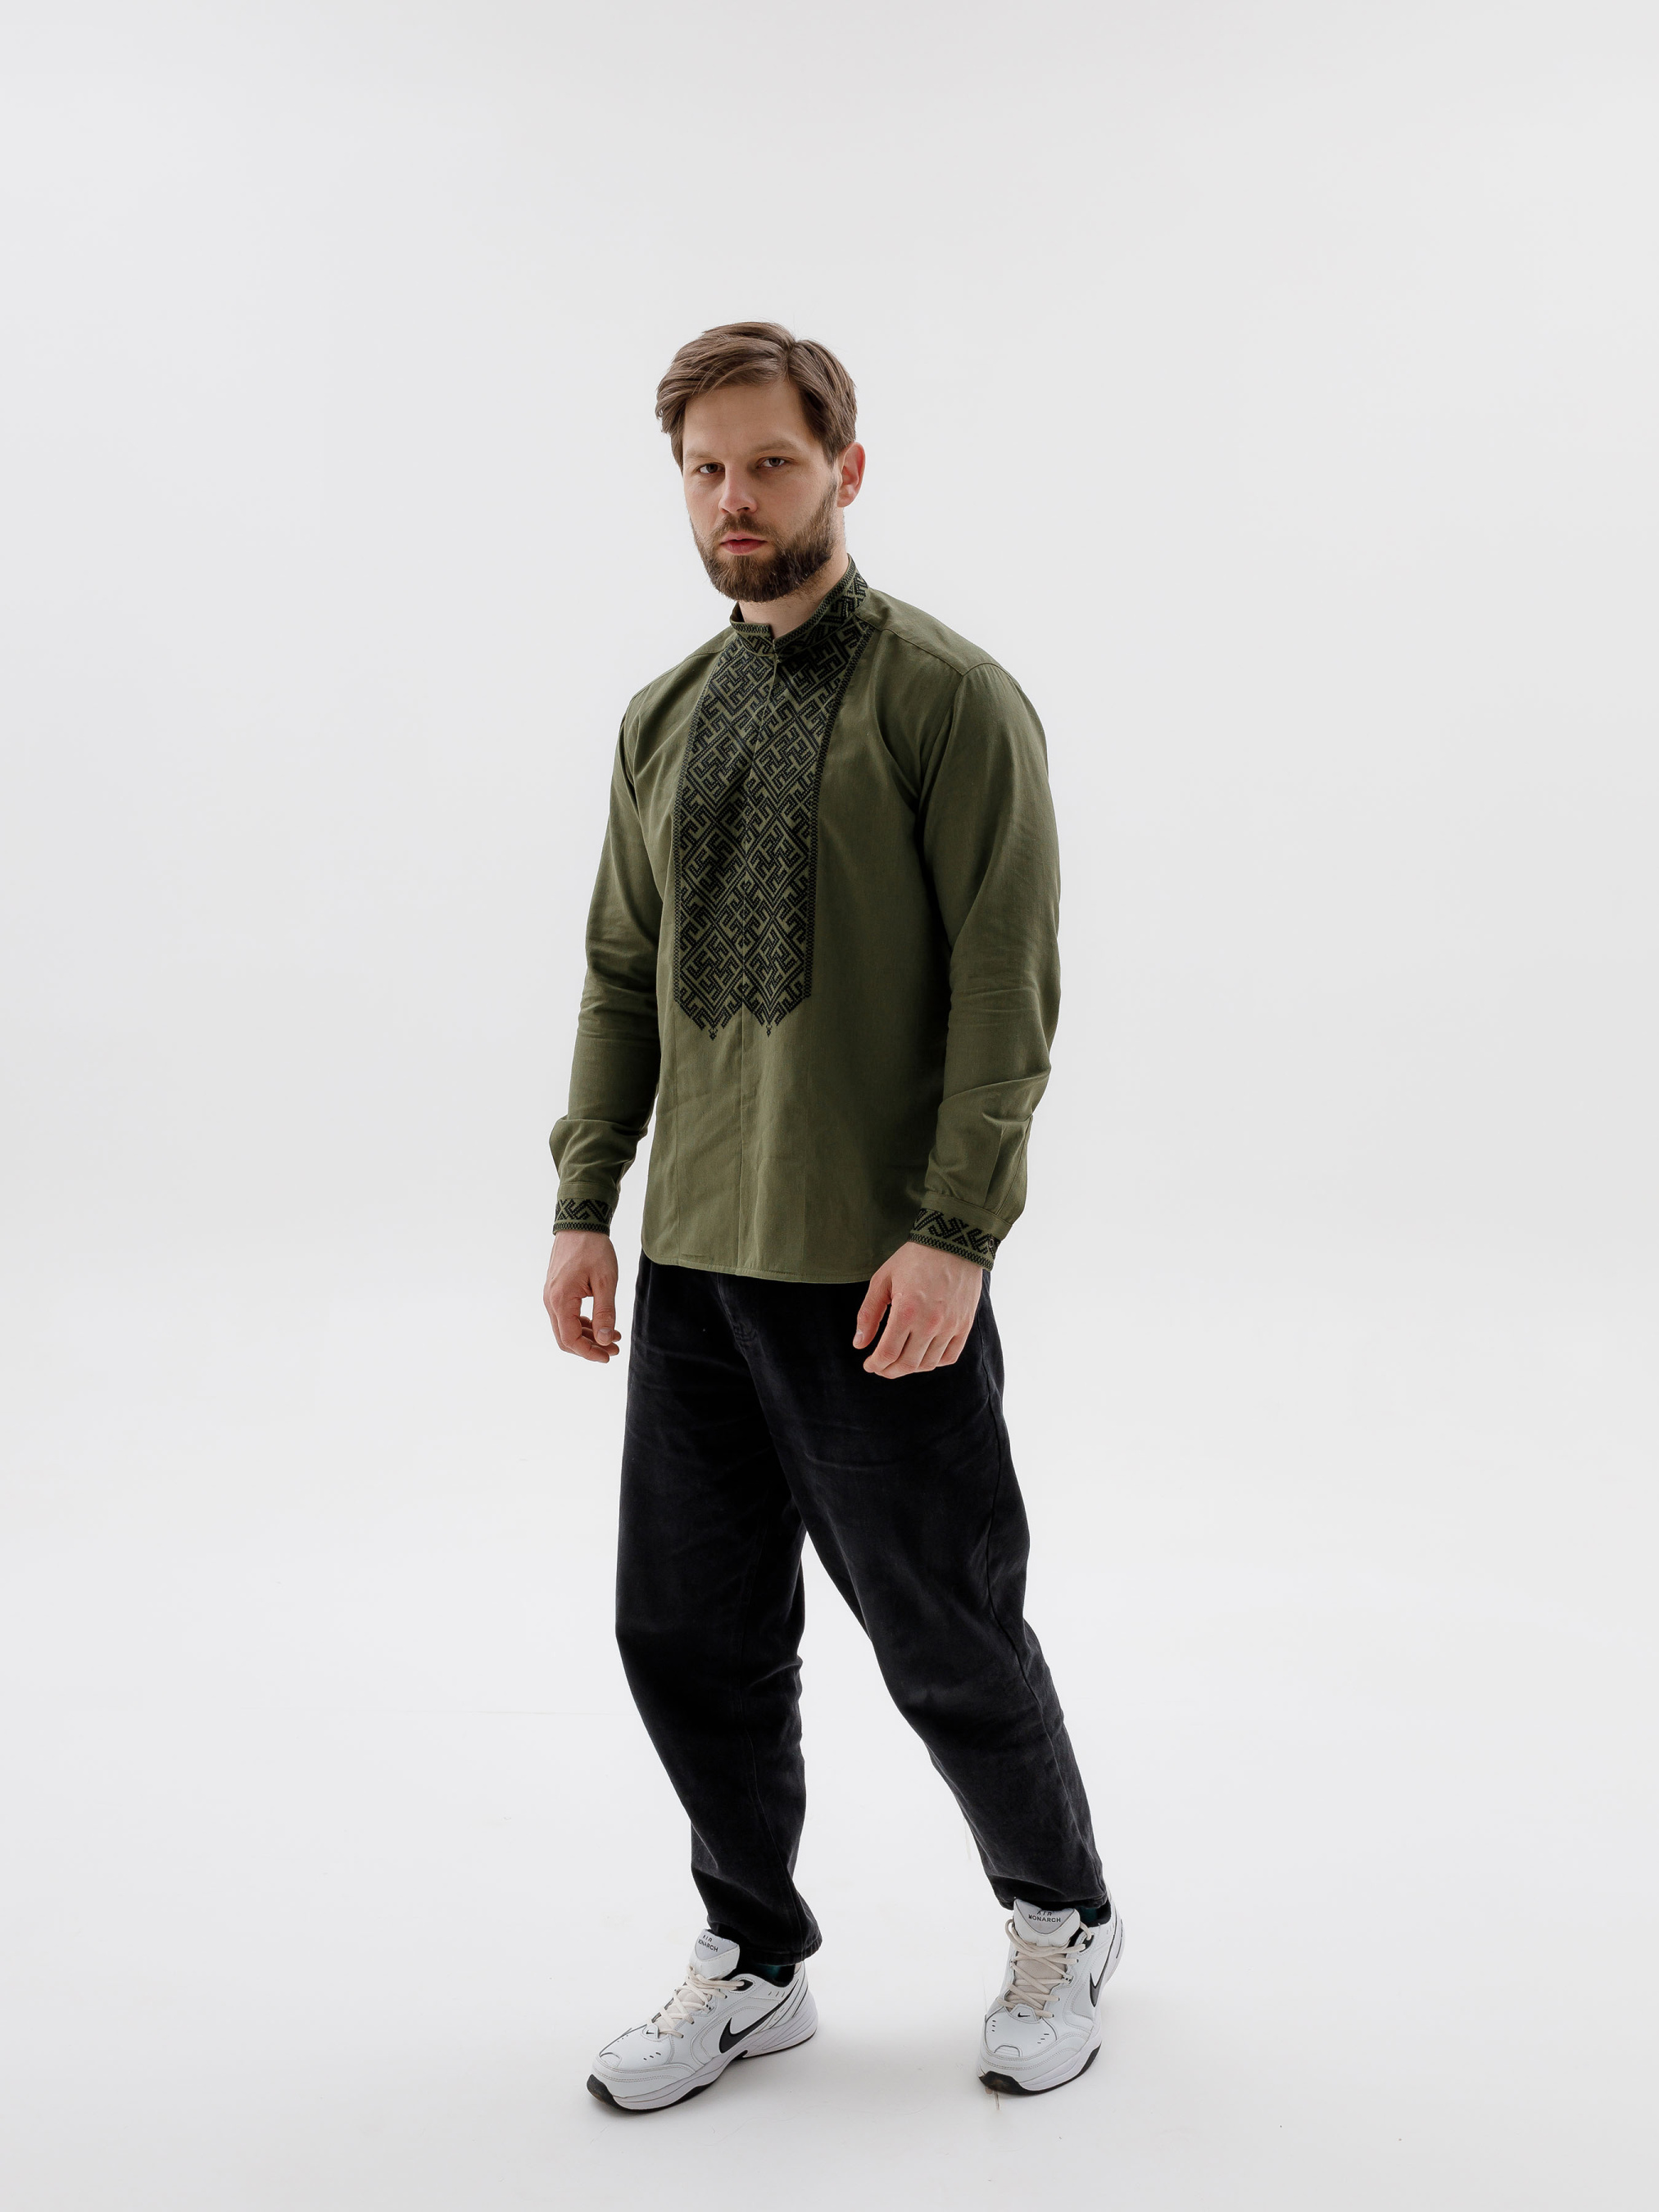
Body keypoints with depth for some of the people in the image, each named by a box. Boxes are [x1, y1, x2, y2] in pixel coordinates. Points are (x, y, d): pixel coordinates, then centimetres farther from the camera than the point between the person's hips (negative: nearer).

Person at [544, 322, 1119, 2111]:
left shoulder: (948, 699, -6)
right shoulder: (664, 720, 13)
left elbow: (1006, 989, -12)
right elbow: (621, 976, 15)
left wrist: (953, 1234, -18)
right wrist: (584, 1206, 9)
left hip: (876, 1273, -6)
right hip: (691, 1260, 6)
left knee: (942, 1638, 7)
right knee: (688, 1635, 11)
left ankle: (1061, 1917, 34)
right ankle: (755, 1964, 32)